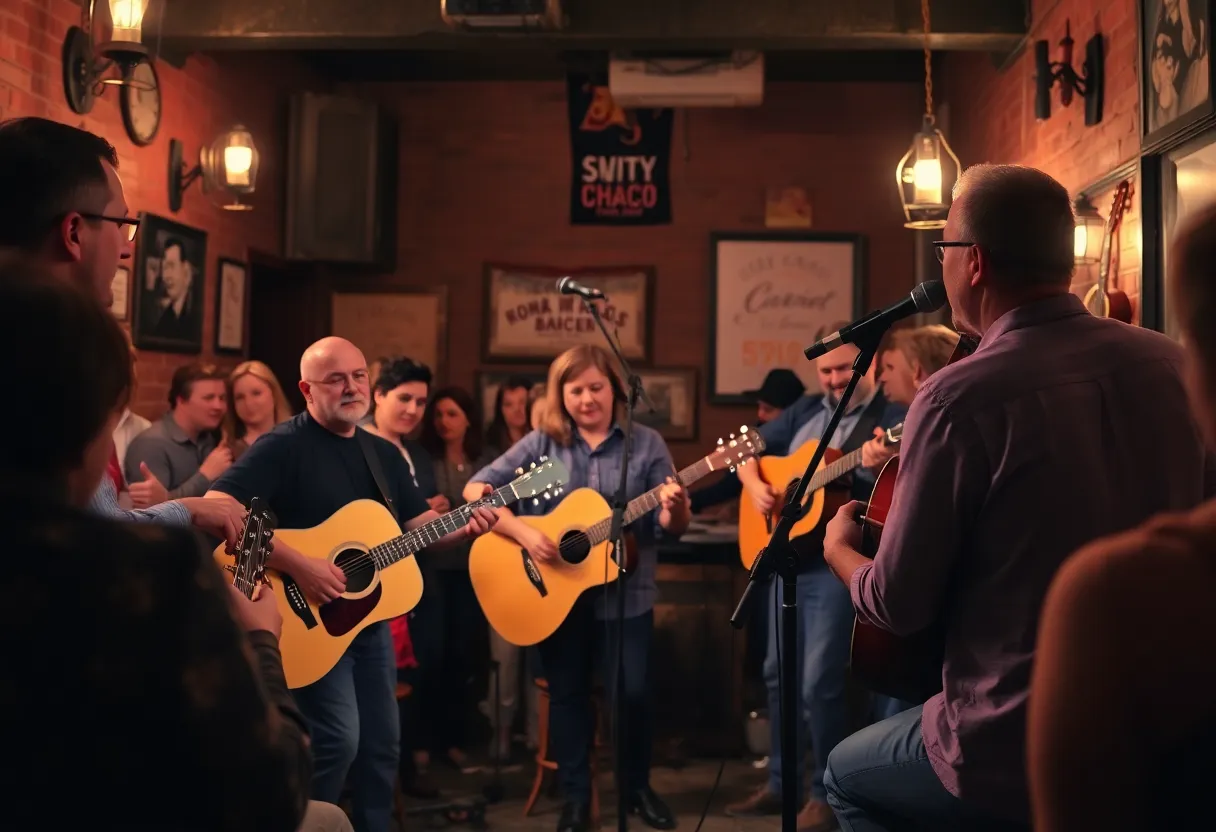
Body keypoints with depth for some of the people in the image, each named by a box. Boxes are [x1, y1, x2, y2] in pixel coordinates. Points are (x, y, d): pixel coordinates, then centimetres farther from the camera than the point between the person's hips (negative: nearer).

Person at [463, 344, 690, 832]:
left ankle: (637, 787, 22)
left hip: (625, 592, -1)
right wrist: (523, 533, -19)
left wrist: (674, 507, -26)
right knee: (567, 692, 9)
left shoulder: (646, 444, 0)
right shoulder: (541, 444, -1)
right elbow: (475, 491, -7)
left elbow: (674, 526, -2)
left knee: (633, 691, -2)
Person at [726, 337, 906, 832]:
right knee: (777, 672, 14)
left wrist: (879, 466, -41)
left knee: (820, 682, -9)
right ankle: (781, 782, 27)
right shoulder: (804, 412, 12)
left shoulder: (893, 420, -8)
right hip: (786, 554, 7)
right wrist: (753, 484, -3)